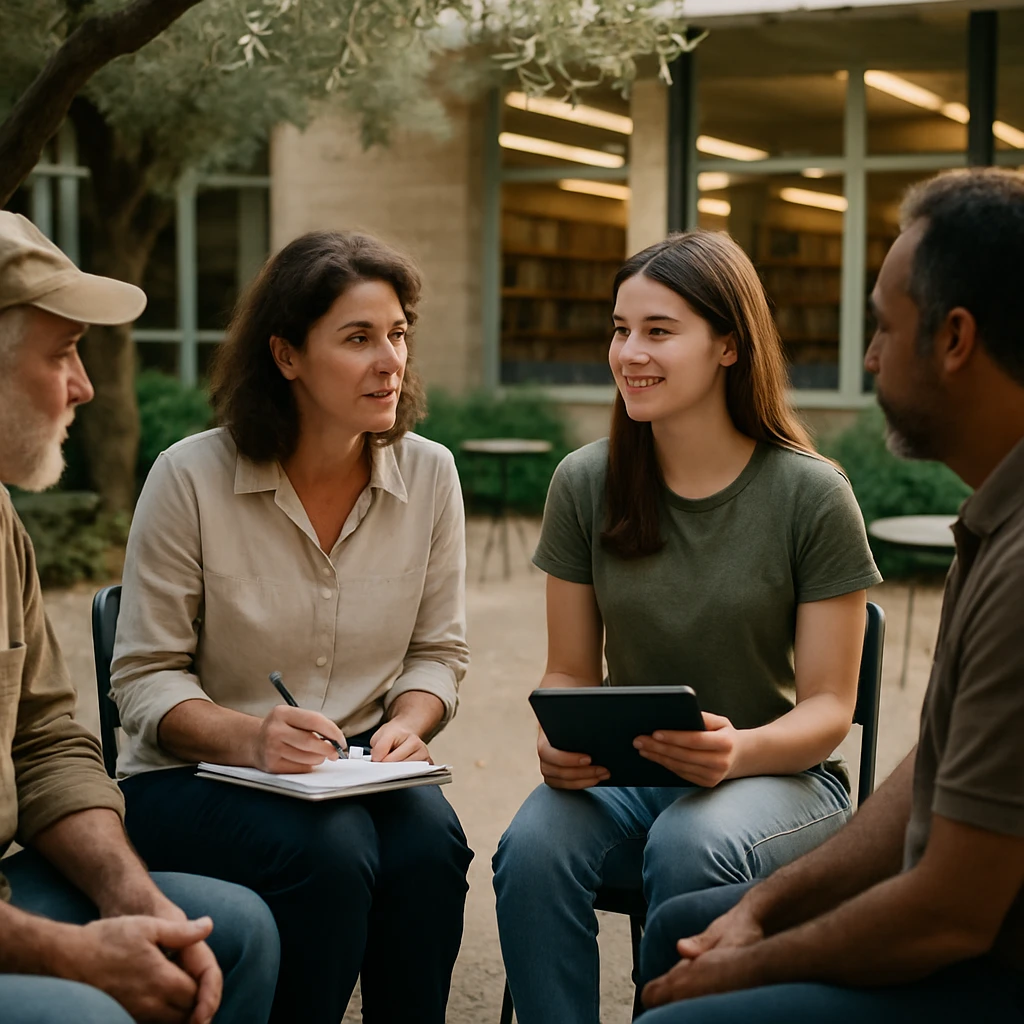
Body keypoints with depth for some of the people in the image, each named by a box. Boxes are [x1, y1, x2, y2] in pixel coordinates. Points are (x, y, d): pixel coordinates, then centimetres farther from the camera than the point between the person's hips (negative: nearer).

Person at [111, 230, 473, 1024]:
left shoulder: (429, 473, 0)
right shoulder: (192, 478, -10)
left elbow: (439, 650, 8)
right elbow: (145, 676, -7)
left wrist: (408, 724, -13)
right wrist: (250, 738, -25)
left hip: (360, 769, 3)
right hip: (195, 776, -3)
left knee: (430, 839, -28)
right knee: (330, 849, -31)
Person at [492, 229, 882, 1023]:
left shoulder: (812, 495, -9)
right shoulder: (585, 484, 0)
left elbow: (828, 706, -6)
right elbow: (570, 672, 6)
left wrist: (738, 750, -27)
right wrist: (558, 742, -16)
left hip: (778, 774, -2)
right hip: (625, 774, 3)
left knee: (688, 847, -35)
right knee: (533, 846, -29)